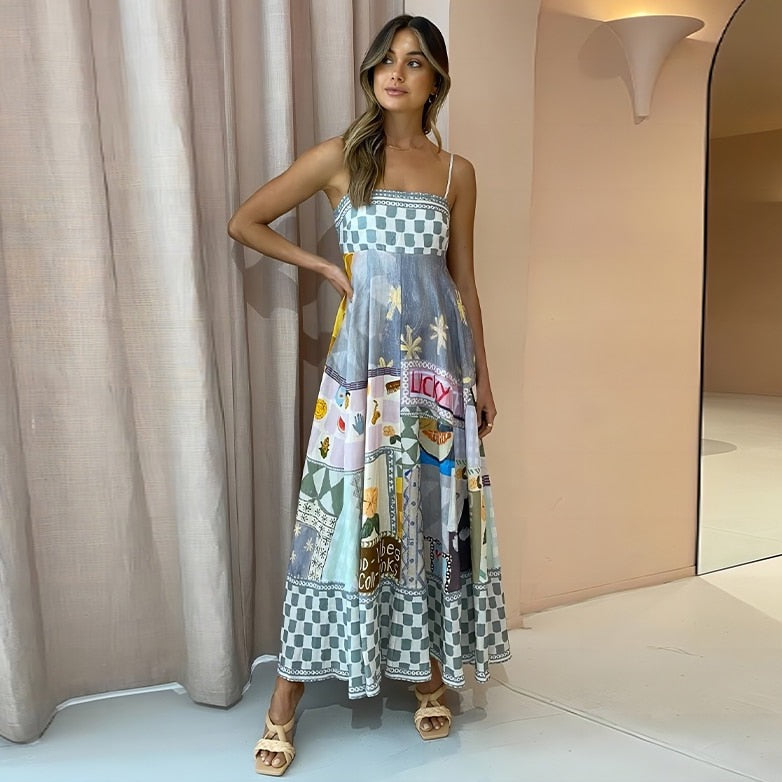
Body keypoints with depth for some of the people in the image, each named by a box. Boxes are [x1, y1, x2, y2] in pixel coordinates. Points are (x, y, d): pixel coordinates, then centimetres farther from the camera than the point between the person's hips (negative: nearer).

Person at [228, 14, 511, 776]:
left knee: (437, 510, 6)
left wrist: (482, 376, 11)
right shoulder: (339, 157, 1)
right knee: (346, 513, -3)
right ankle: (284, 703, 9)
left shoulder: (456, 172, 8)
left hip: (439, 359, 3)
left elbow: (464, 281, 12)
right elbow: (243, 222, 4)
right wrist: (327, 267, -2)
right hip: (365, 358, -3)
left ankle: (431, 675, 25)